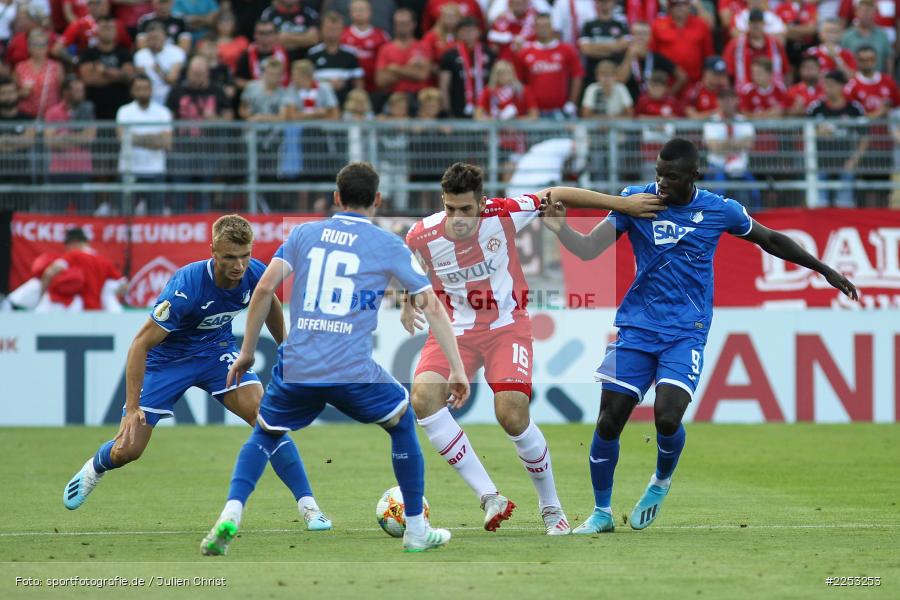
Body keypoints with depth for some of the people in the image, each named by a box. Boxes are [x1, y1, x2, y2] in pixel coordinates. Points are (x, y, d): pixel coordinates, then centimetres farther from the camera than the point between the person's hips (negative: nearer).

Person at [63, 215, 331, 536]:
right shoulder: (186, 287, -35)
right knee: (126, 451, -3)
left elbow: (269, 305, 9)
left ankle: (308, 506, -16)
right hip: (167, 357, -3)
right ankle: (94, 469, 35)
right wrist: (132, 408, -33)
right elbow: (140, 344, -30)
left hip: (217, 351, 3)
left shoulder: (255, 274, -19)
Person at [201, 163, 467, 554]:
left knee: (265, 435, 23)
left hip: (296, 370, 2)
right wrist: (457, 369, 6)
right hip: (354, 373, -2)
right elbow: (432, 305, 3)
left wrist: (247, 352, 11)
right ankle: (416, 530, 25)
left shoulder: (304, 234, 11)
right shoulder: (388, 246, 6)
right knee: (403, 423, 24)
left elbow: (264, 289, 3)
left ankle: (230, 515, -2)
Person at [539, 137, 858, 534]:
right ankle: (601, 512, 14)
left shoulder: (719, 210, -1)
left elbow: (770, 240, 15)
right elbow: (590, 249, -7)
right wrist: (560, 229, -27)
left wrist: (824, 270, 20)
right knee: (609, 419, -5)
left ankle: (662, 482, 13)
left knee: (667, 416, -20)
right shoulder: (637, 200, -2)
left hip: (686, 333, -1)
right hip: (637, 325, 1)